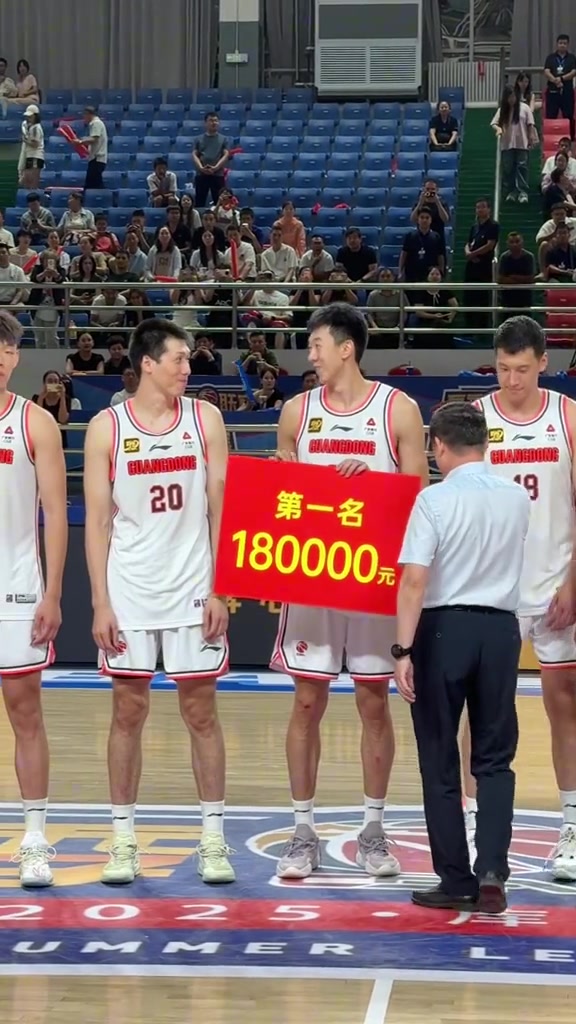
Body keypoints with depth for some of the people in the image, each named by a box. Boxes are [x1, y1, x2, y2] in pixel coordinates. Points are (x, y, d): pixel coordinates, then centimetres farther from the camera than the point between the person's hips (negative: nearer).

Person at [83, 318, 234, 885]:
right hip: (129, 592, -1)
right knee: (128, 712, 4)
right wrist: (100, 603, -5)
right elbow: (98, 520, 0)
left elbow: (221, 508, 2)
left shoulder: (205, 419, 2)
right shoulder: (106, 428, -1)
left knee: (200, 711, 4)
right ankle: (123, 840, 12)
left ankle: (213, 839, 10)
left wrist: (220, 590, -4)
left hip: (193, 588, 1)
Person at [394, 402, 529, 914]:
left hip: (444, 628, -3)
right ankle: (492, 872, -5)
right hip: (500, 628, 3)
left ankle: (456, 881, 9)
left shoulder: (435, 500, -11)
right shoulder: (518, 498, 3)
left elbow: (414, 580, -15)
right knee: (495, 759, 10)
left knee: (441, 762, 7)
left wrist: (404, 649, -12)